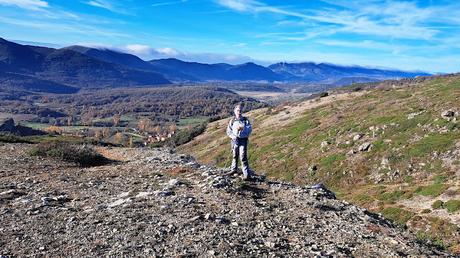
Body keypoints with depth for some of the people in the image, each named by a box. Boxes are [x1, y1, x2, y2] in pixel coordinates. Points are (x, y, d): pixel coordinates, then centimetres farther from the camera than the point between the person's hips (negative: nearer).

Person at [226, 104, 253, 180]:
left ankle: (247, 174, -8)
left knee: (243, 156, -10)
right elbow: (228, 130, 4)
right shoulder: (232, 120, 6)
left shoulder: (245, 120, 2)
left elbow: (250, 129, -6)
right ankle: (234, 169, 37)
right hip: (235, 140, 3)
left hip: (243, 140, -3)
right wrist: (233, 136, -13)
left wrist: (242, 129, -22)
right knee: (235, 155, 15)